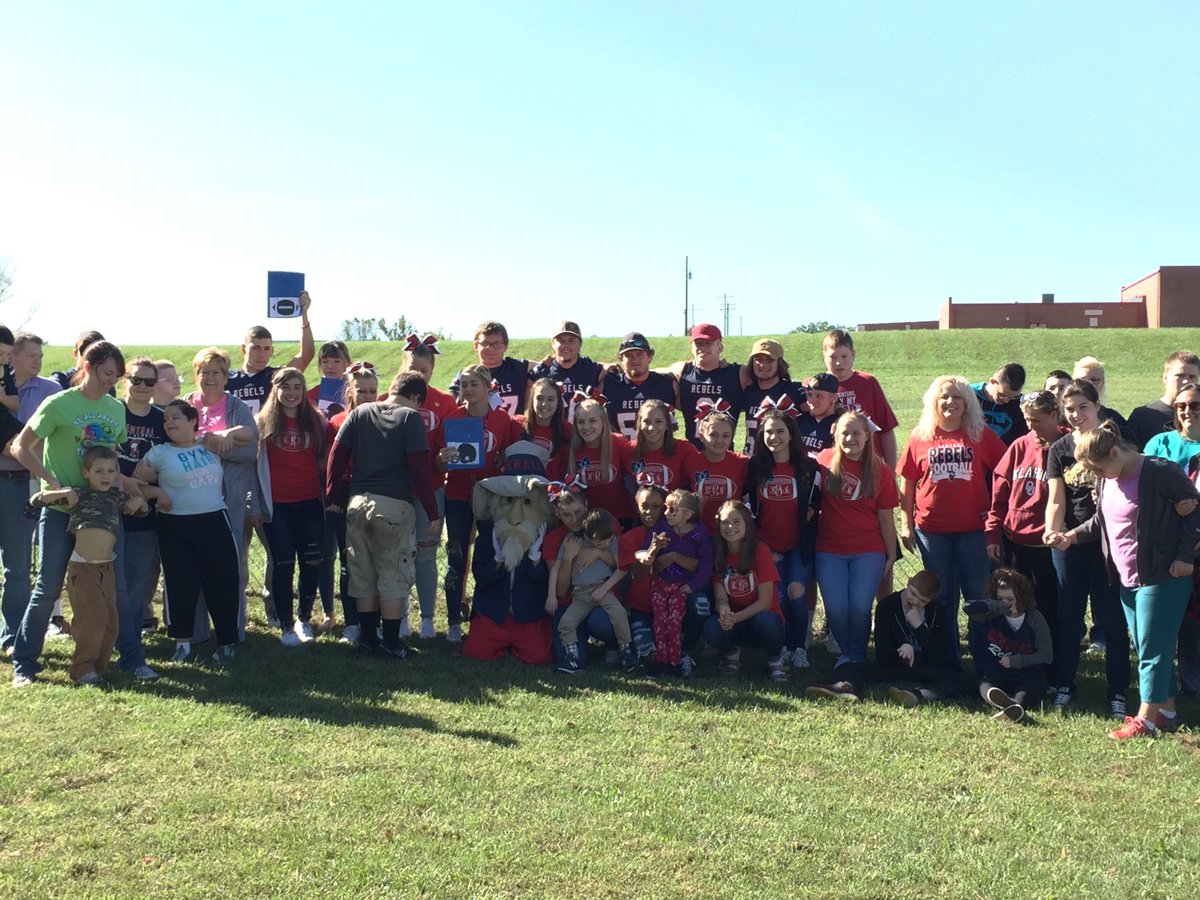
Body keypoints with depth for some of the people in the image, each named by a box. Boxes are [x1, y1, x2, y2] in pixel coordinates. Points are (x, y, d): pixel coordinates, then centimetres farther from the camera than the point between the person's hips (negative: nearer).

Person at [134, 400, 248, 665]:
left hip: (215, 523, 2)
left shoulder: (209, 444, 7)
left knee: (222, 582, 1)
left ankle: (227, 642, 12)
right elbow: (136, 477, 2)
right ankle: (183, 641, 16)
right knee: (181, 584, 1)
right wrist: (156, 495, -5)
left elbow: (250, 435, 11)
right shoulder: (160, 453, 0)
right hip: (175, 527, -1)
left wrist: (228, 434, -6)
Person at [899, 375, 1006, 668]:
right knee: (942, 596, 10)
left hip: (973, 528, -1)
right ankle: (948, 659, 20)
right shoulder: (921, 438, 3)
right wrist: (906, 524, 2)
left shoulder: (982, 436, 1)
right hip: (931, 530, 1)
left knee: (979, 594, 3)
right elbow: (907, 483, 6)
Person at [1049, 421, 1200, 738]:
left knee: (1153, 649, -3)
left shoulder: (1159, 472, -17)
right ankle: (1166, 711, 24)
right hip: (1127, 579, 8)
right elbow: (1102, 521, 19)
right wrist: (1073, 535, 3)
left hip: (1161, 577, -8)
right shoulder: (1107, 481, 6)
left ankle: (1146, 719, 3)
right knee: (1146, 649, 13)